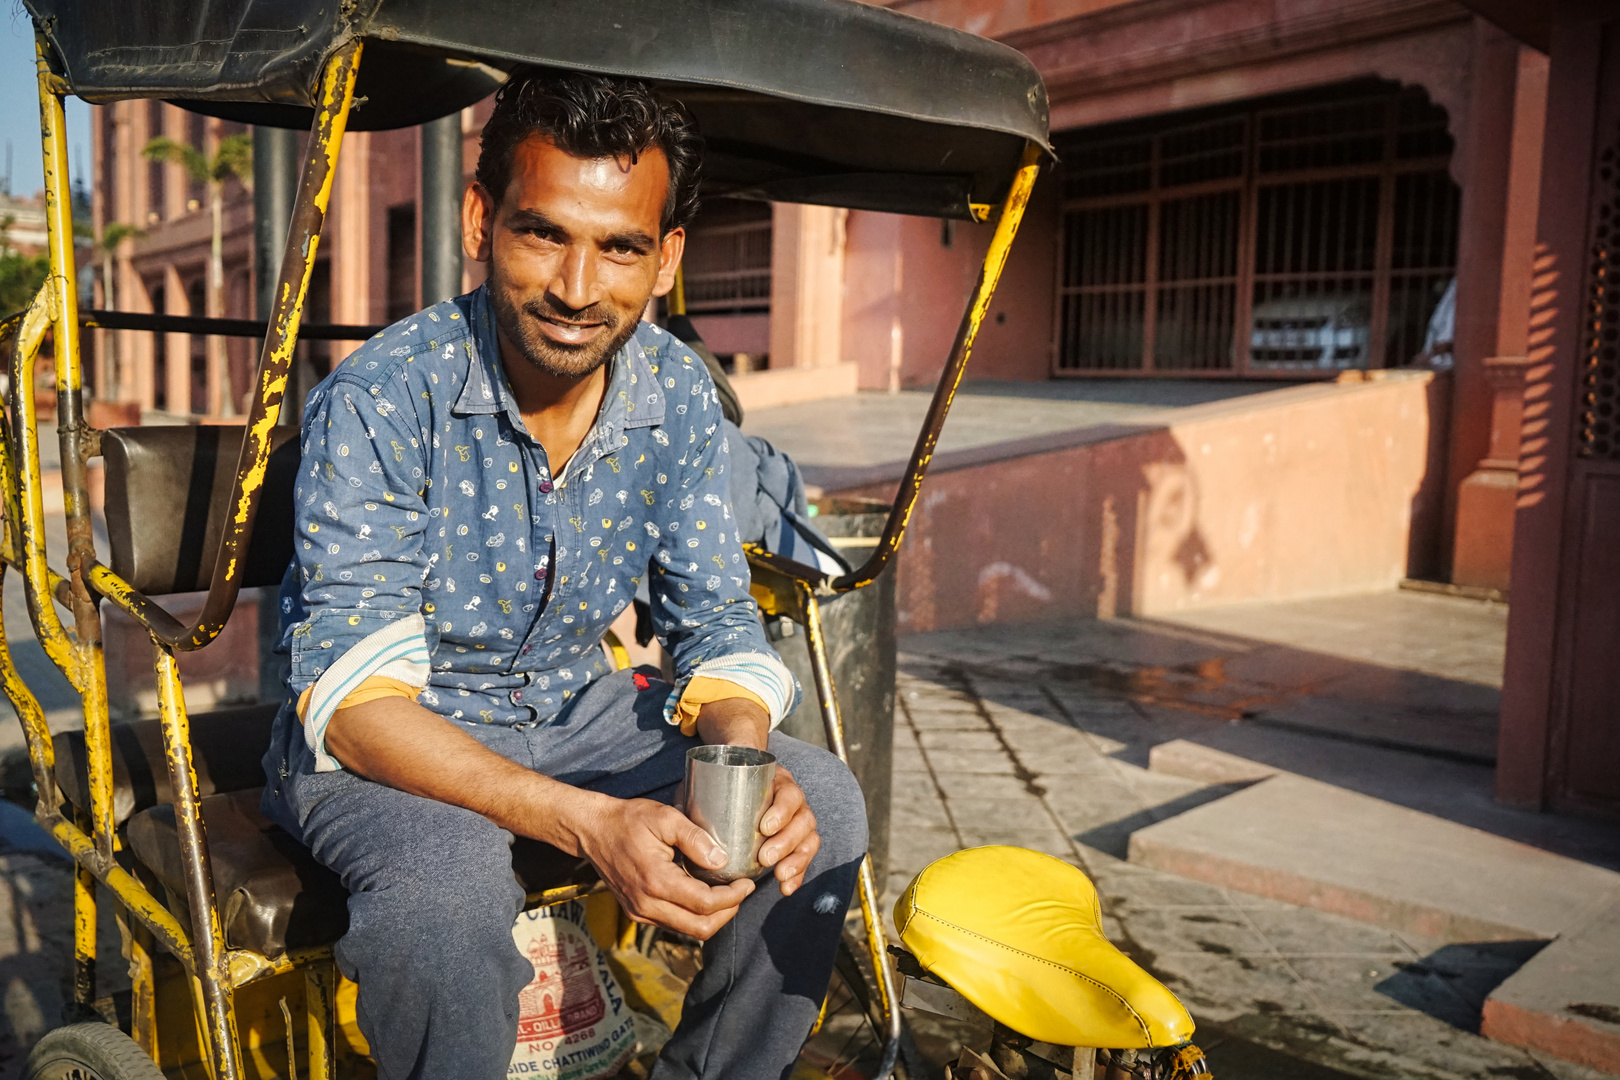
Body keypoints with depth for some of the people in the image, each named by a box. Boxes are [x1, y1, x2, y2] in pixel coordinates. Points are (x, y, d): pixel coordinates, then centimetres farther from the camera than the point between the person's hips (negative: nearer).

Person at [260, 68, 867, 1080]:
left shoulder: (681, 399, -8)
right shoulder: (382, 398, -23)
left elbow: (718, 623, -2)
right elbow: (355, 693, -28)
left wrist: (745, 761, -26)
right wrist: (589, 822, -42)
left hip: (576, 711, 5)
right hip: (382, 736, -4)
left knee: (821, 802, -12)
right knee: (446, 885, -36)